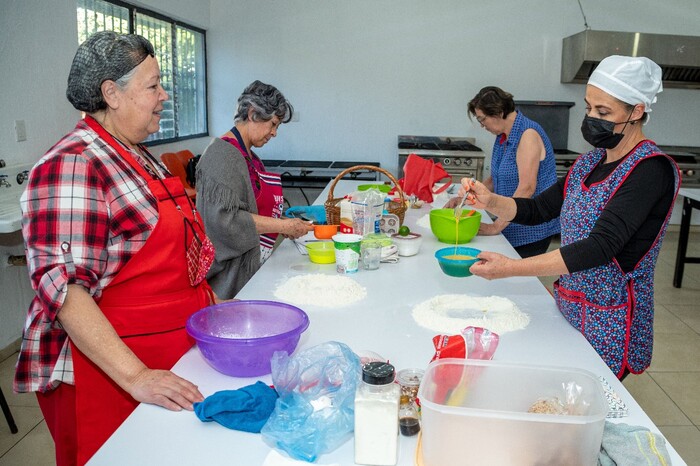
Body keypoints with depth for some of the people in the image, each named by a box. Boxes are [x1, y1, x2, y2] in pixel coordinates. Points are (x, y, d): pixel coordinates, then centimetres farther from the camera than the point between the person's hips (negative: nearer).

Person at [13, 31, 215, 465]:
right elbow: (63, 287, -26)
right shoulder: (72, 164, -19)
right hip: (107, 365, -8)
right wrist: (134, 376, -30)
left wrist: (203, 295, 13)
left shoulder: (140, 156, 9)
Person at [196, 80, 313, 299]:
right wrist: (283, 226, -19)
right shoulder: (222, 154, -15)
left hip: (250, 264, 9)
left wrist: (287, 225, 6)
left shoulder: (249, 156, 13)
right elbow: (226, 218, -23)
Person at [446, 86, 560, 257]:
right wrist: (464, 198, 7)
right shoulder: (503, 137, 11)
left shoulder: (528, 134, -16)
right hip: (510, 227, 8)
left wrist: (497, 226, -23)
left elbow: (527, 188, -23)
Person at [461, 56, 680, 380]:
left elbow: (601, 247, -26)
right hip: (568, 308, 6)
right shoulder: (590, 161, 7)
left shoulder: (651, 170, -17)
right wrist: (490, 201, -12)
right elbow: (538, 210, 8)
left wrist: (511, 268, -32)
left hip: (608, 325, -6)